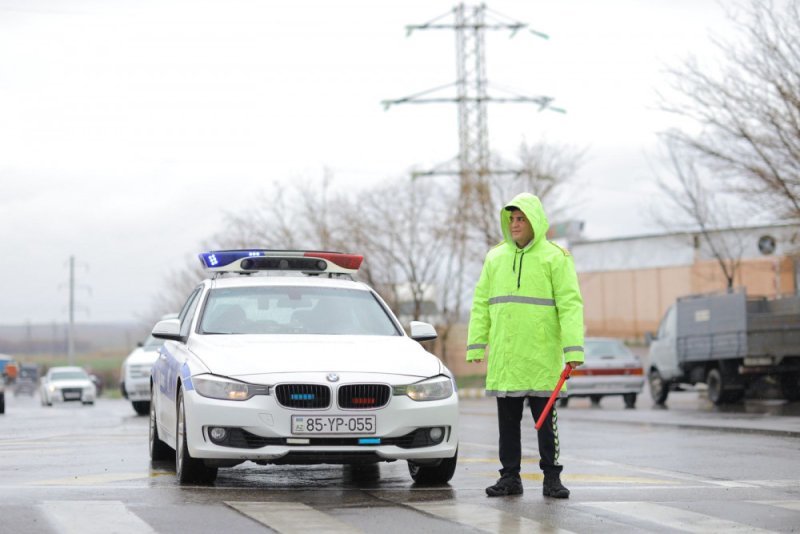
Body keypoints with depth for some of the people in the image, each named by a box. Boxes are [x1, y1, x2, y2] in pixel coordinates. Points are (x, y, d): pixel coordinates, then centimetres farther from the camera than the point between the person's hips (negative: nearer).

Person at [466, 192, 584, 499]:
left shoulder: (555, 258, -1)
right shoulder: (496, 258, 12)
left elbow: (570, 304, -7)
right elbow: (481, 304, 14)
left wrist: (573, 348, -16)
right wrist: (475, 345, 6)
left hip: (541, 357, -4)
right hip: (504, 357, 4)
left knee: (545, 420, 0)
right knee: (507, 421, 6)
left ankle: (551, 478, 6)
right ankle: (510, 477, 12)